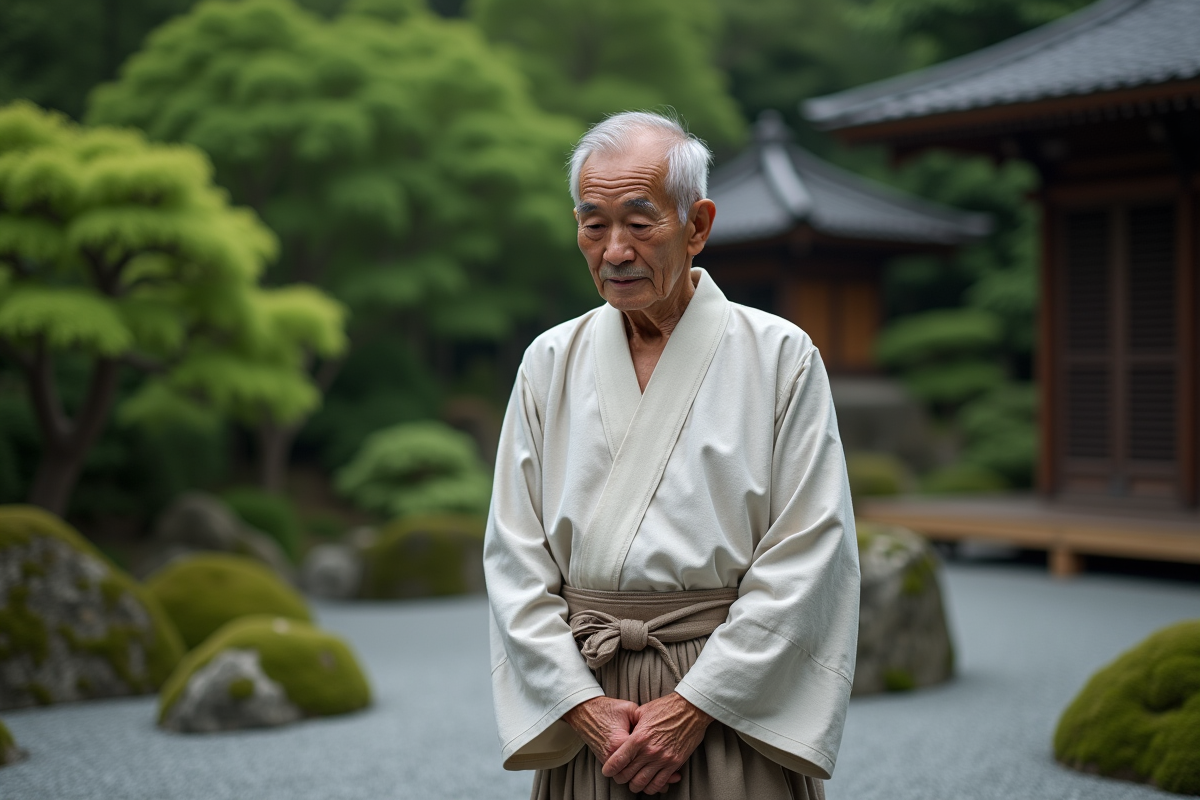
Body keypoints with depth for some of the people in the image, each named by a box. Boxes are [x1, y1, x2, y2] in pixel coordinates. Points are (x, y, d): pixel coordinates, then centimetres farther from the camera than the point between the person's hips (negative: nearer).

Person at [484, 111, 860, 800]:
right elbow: (514, 556, 3)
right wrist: (582, 703, -8)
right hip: (583, 705, 3)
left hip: (733, 704, -2)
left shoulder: (780, 356, -3)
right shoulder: (550, 362, 6)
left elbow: (804, 558, -9)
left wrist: (694, 706, -14)